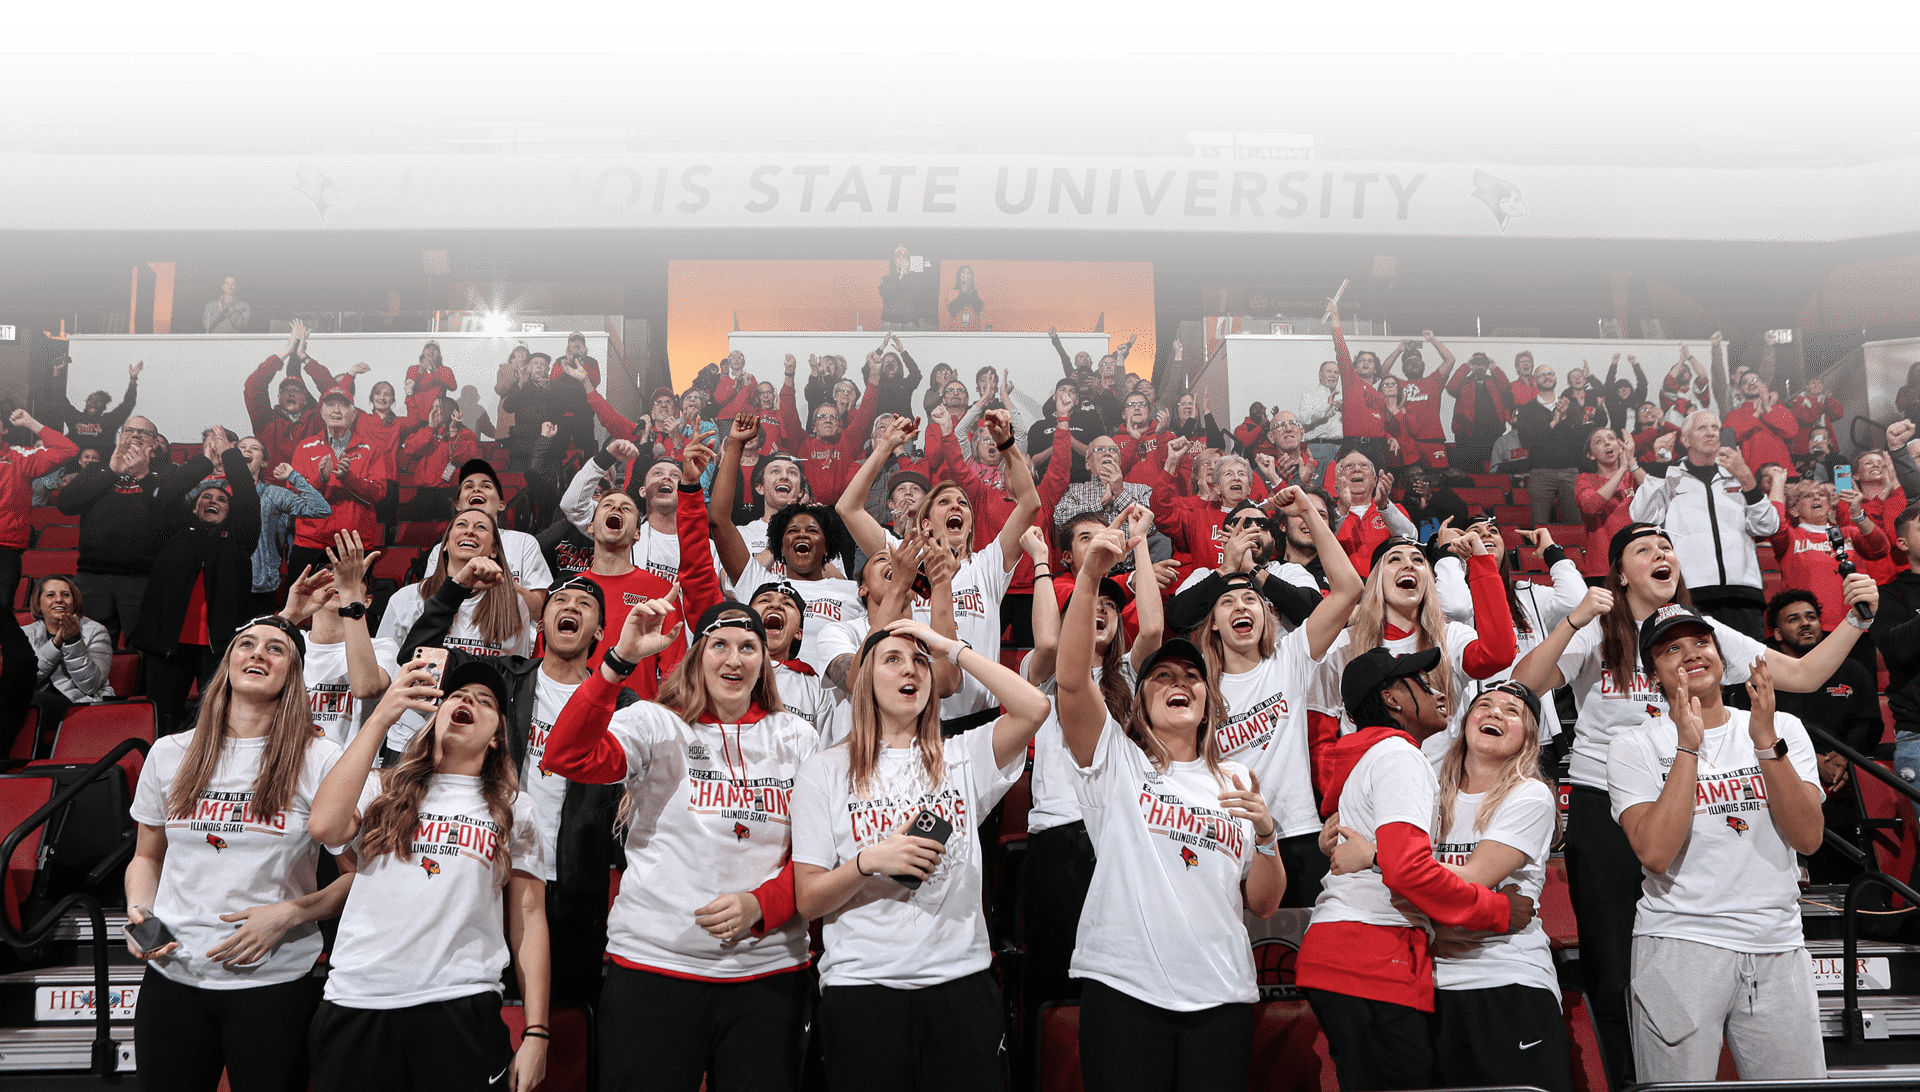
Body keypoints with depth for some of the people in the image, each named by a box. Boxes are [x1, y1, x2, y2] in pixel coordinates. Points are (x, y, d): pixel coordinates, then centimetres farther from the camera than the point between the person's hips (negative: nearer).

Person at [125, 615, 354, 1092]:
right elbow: (147, 858, 18)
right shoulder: (170, 754, 6)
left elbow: (357, 874, -3)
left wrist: (288, 914, -16)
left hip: (275, 982, -3)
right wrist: (137, 910, 0)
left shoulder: (321, 762, -5)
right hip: (171, 976, 3)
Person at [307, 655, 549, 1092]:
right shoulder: (380, 788, 12)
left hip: (460, 1007, 0)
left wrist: (536, 1032, 0)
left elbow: (529, 919, 8)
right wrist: (381, 716, -7)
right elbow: (324, 826, -10)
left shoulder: (516, 810, 13)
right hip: (357, 1004, 0)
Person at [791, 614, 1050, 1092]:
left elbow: (1034, 707, -10)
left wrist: (949, 647, -4)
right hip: (861, 984, -1)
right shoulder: (825, 771, 4)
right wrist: (869, 861, -18)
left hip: (961, 981, 1)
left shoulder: (961, 758, 8)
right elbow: (807, 900, 1)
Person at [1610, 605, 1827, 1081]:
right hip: (1679, 947, -3)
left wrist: (1765, 741, -14)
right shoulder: (1634, 747, -1)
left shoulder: (1784, 729, 8)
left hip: (1779, 948, 3)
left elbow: (1807, 837, -4)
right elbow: (1655, 853, -16)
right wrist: (1689, 745, -16)